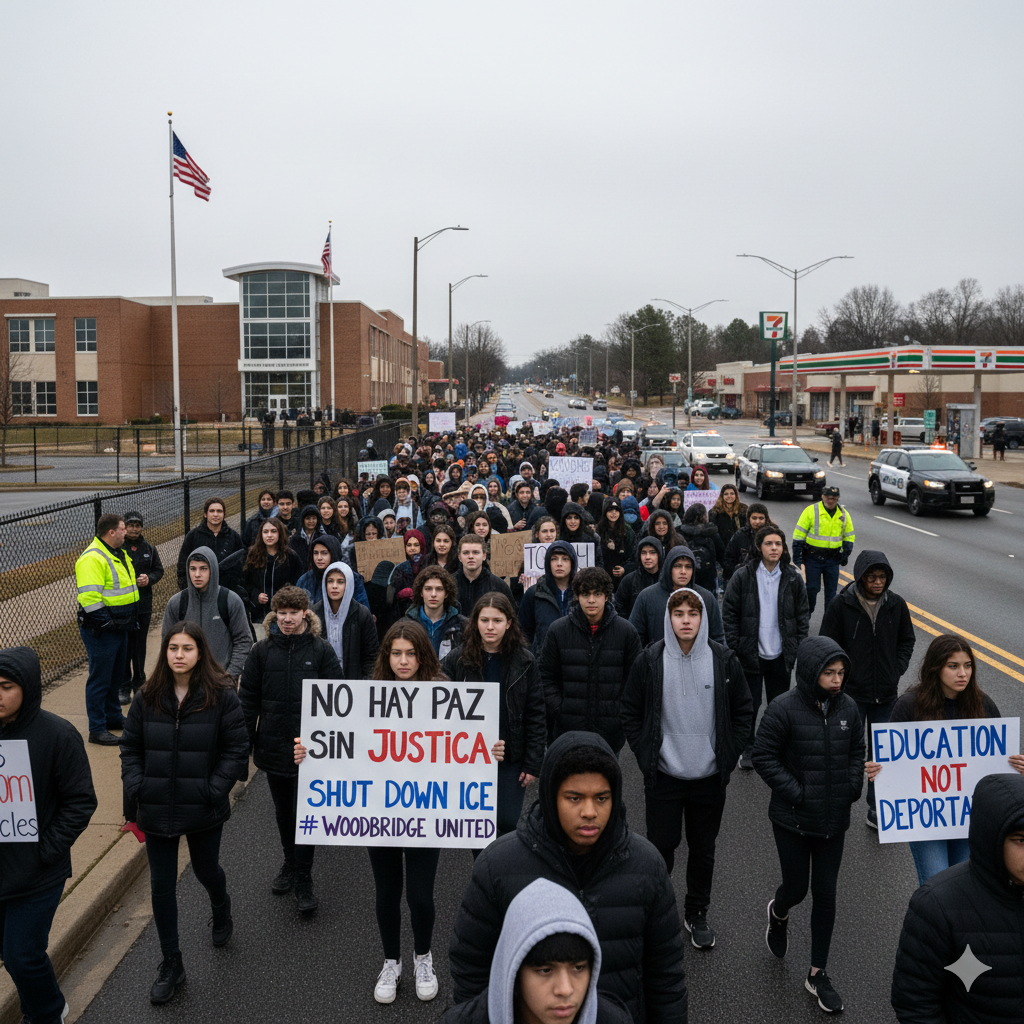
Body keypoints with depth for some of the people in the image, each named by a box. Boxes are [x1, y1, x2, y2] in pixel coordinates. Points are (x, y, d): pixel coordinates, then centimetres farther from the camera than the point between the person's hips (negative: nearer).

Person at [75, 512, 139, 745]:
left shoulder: (119, 553, 14)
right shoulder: (92, 558, -18)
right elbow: (89, 597, -24)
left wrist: (130, 620, 21)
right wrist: (104, 622, -24)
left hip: (120, 628, 10)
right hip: (102, 631, -10)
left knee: (116, 675, 20)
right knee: (100, 678, -3)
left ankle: (113, 716, 35)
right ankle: (97, 729, 4)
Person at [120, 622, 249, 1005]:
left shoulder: (222, 696, -12)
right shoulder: (147, 698, -3)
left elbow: (236, 749, -10)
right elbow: (130, 747, 5)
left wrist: (214, 791, -17)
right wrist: (135, 789, -6)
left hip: (203, 811, -2)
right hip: (157, 810, 2)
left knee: (206, 870, 21)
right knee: (161, 885, 9)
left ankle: (221, 909, 56)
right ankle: (171, 964, 26)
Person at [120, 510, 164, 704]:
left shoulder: (149, 548, 9)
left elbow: (159, 570, 15)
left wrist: (149, 579, -5)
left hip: (144, 604, 4)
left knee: (140, 645, 14)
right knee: (124, 646, -2)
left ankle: (139, 682, 29)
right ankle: (124, 687, 7)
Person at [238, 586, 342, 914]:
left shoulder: (322, 651, -6)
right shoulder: (262, 651, 0)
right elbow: (248, 699, 5)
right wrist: (244, 744, 3)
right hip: (273, 747, 3)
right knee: (283, 812, 18)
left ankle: (303, 879, 15)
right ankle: (290, 864, 39)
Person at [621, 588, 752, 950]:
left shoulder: (724, 660, -5)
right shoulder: (649, 661, -7)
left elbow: (744, 712, 5)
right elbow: (630, 714, 1)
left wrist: (727, 757, -1)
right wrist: (646, 757, -4)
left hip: (710, 777, 1)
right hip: (663, 776, -1)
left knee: (703, 849, 14)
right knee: (661, 846, 7)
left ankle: (697, 914, 33)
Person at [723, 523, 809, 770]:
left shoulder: (793, 578, 1)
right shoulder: (743, 577, -7)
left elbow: (803, 613, 8)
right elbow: (729, 613, -3)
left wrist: (798, 646, 1)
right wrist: (735, 647, -7)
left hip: (781, 655, 2)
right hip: (751, 654, -2)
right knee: (750, 704, 6)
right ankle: (747, 749, 24)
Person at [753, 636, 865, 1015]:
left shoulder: (847, 708, -4)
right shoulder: (783, 709, -18)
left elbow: (857, 751, 11)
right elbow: (764, 756, -13)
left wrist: (853, 786, -2)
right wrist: (796, 792, -18)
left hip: (834, 820, 4)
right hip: (793, 820, -4)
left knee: (825, 895, 9)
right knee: (796, 888, 9)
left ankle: (817, 973, 24)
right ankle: (778, 913, 47)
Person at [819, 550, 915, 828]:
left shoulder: (896, 604, -1)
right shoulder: (841, 604, -11)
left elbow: (907, 641, 12)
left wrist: (896, 671, 2)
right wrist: (843, 676, -10)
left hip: (886, 695, 3)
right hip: (851, 693, -3)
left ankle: (877, 810, 26)